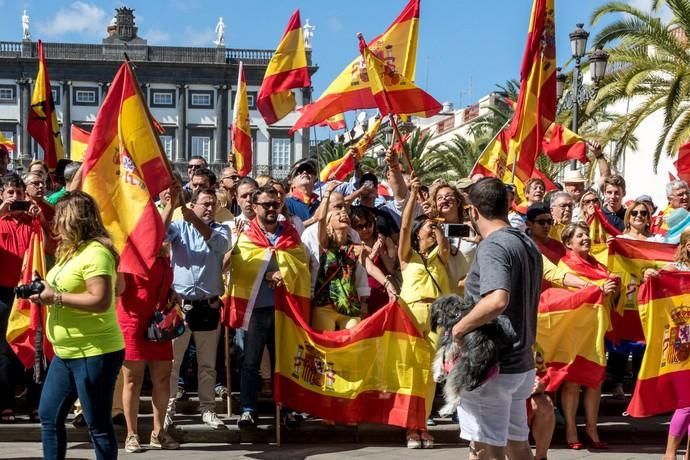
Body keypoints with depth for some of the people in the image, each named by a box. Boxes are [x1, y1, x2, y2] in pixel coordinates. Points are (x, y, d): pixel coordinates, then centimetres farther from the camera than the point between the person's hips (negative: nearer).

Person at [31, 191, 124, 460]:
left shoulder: (96, 252, -17)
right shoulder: (72, 251, 15)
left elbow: (100, 301, -26)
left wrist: (55, 297, -19)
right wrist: (46, 294, 4)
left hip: (95, 353, -10)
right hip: (66, 353, 10)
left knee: (97, 424, 0)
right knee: (48, 416, 13)